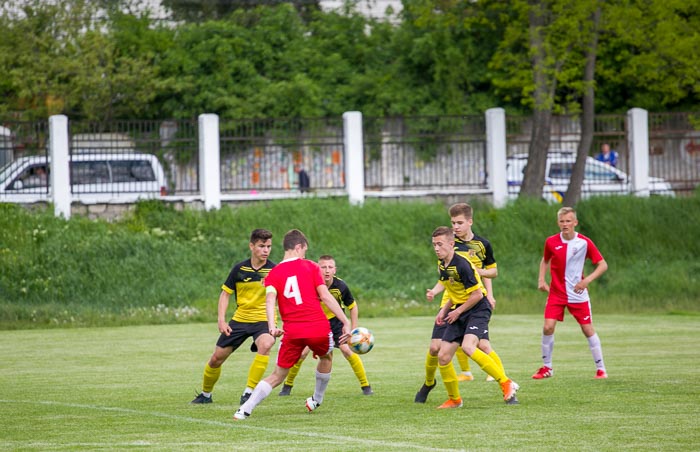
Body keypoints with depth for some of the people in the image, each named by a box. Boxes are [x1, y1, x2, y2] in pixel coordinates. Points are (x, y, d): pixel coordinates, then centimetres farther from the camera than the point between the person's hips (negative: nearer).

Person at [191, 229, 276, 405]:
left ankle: (249, 392, -27)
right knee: (217, 358, 4)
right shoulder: (239, 269, -3)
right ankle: (205, 394, 31)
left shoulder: (274, 270, -8)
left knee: (264, 345, -35)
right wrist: (221, 320, -5)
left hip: (263, 320, -3)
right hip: (240, 319, 3)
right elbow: (225, 293, 5)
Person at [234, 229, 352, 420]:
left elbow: (270, 300, -9)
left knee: (277, 376, 9)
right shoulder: (310, 266, 4)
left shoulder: (273, 274, 9)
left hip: (292, 333, 1)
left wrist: (272, 327, -21)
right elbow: (325, 296, -4)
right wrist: (346, 322, -3)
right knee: (326, 357, 32)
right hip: (319, 328, -1)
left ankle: (245, 409, -7)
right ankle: (317, 400, 41)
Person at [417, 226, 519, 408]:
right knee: (443, 356, 0)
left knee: (468, 347, -31)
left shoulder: (461, 265, -21)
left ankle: (506, 384, -21)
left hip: (478, 309, -9)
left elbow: (477, 294, -19)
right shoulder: (442, 265, 7)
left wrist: (457, 312, -11)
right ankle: (454, 399, 18)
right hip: (459, 313, 9)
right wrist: (445, 310, 10)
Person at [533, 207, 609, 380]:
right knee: (548, 327, -11)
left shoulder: (584, 242, -10)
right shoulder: (551, 242, -3)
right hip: (556, 293, 1)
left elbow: (602, 265, -5)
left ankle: (601, 369, 12)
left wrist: (587, 280, -19)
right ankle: (547, 367, 5)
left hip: (578, 294, -1)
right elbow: (545, 260, 17)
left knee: (588, 330, 0)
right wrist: (541, 279, 3)